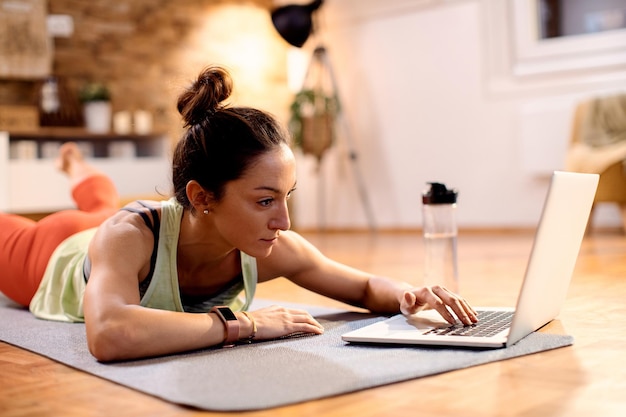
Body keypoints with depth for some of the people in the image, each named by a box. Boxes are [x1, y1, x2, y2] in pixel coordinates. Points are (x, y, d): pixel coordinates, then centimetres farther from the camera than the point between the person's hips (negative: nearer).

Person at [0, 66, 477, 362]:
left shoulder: (274, 250, -39)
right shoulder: (128, 235, -52)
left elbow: (366, 287, -23)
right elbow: (109, 336, -71)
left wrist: (411, 295, -45)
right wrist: (239, 322, -64)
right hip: (54, 257, -5)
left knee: (102, 204, 39)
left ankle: (77, 166, 66)